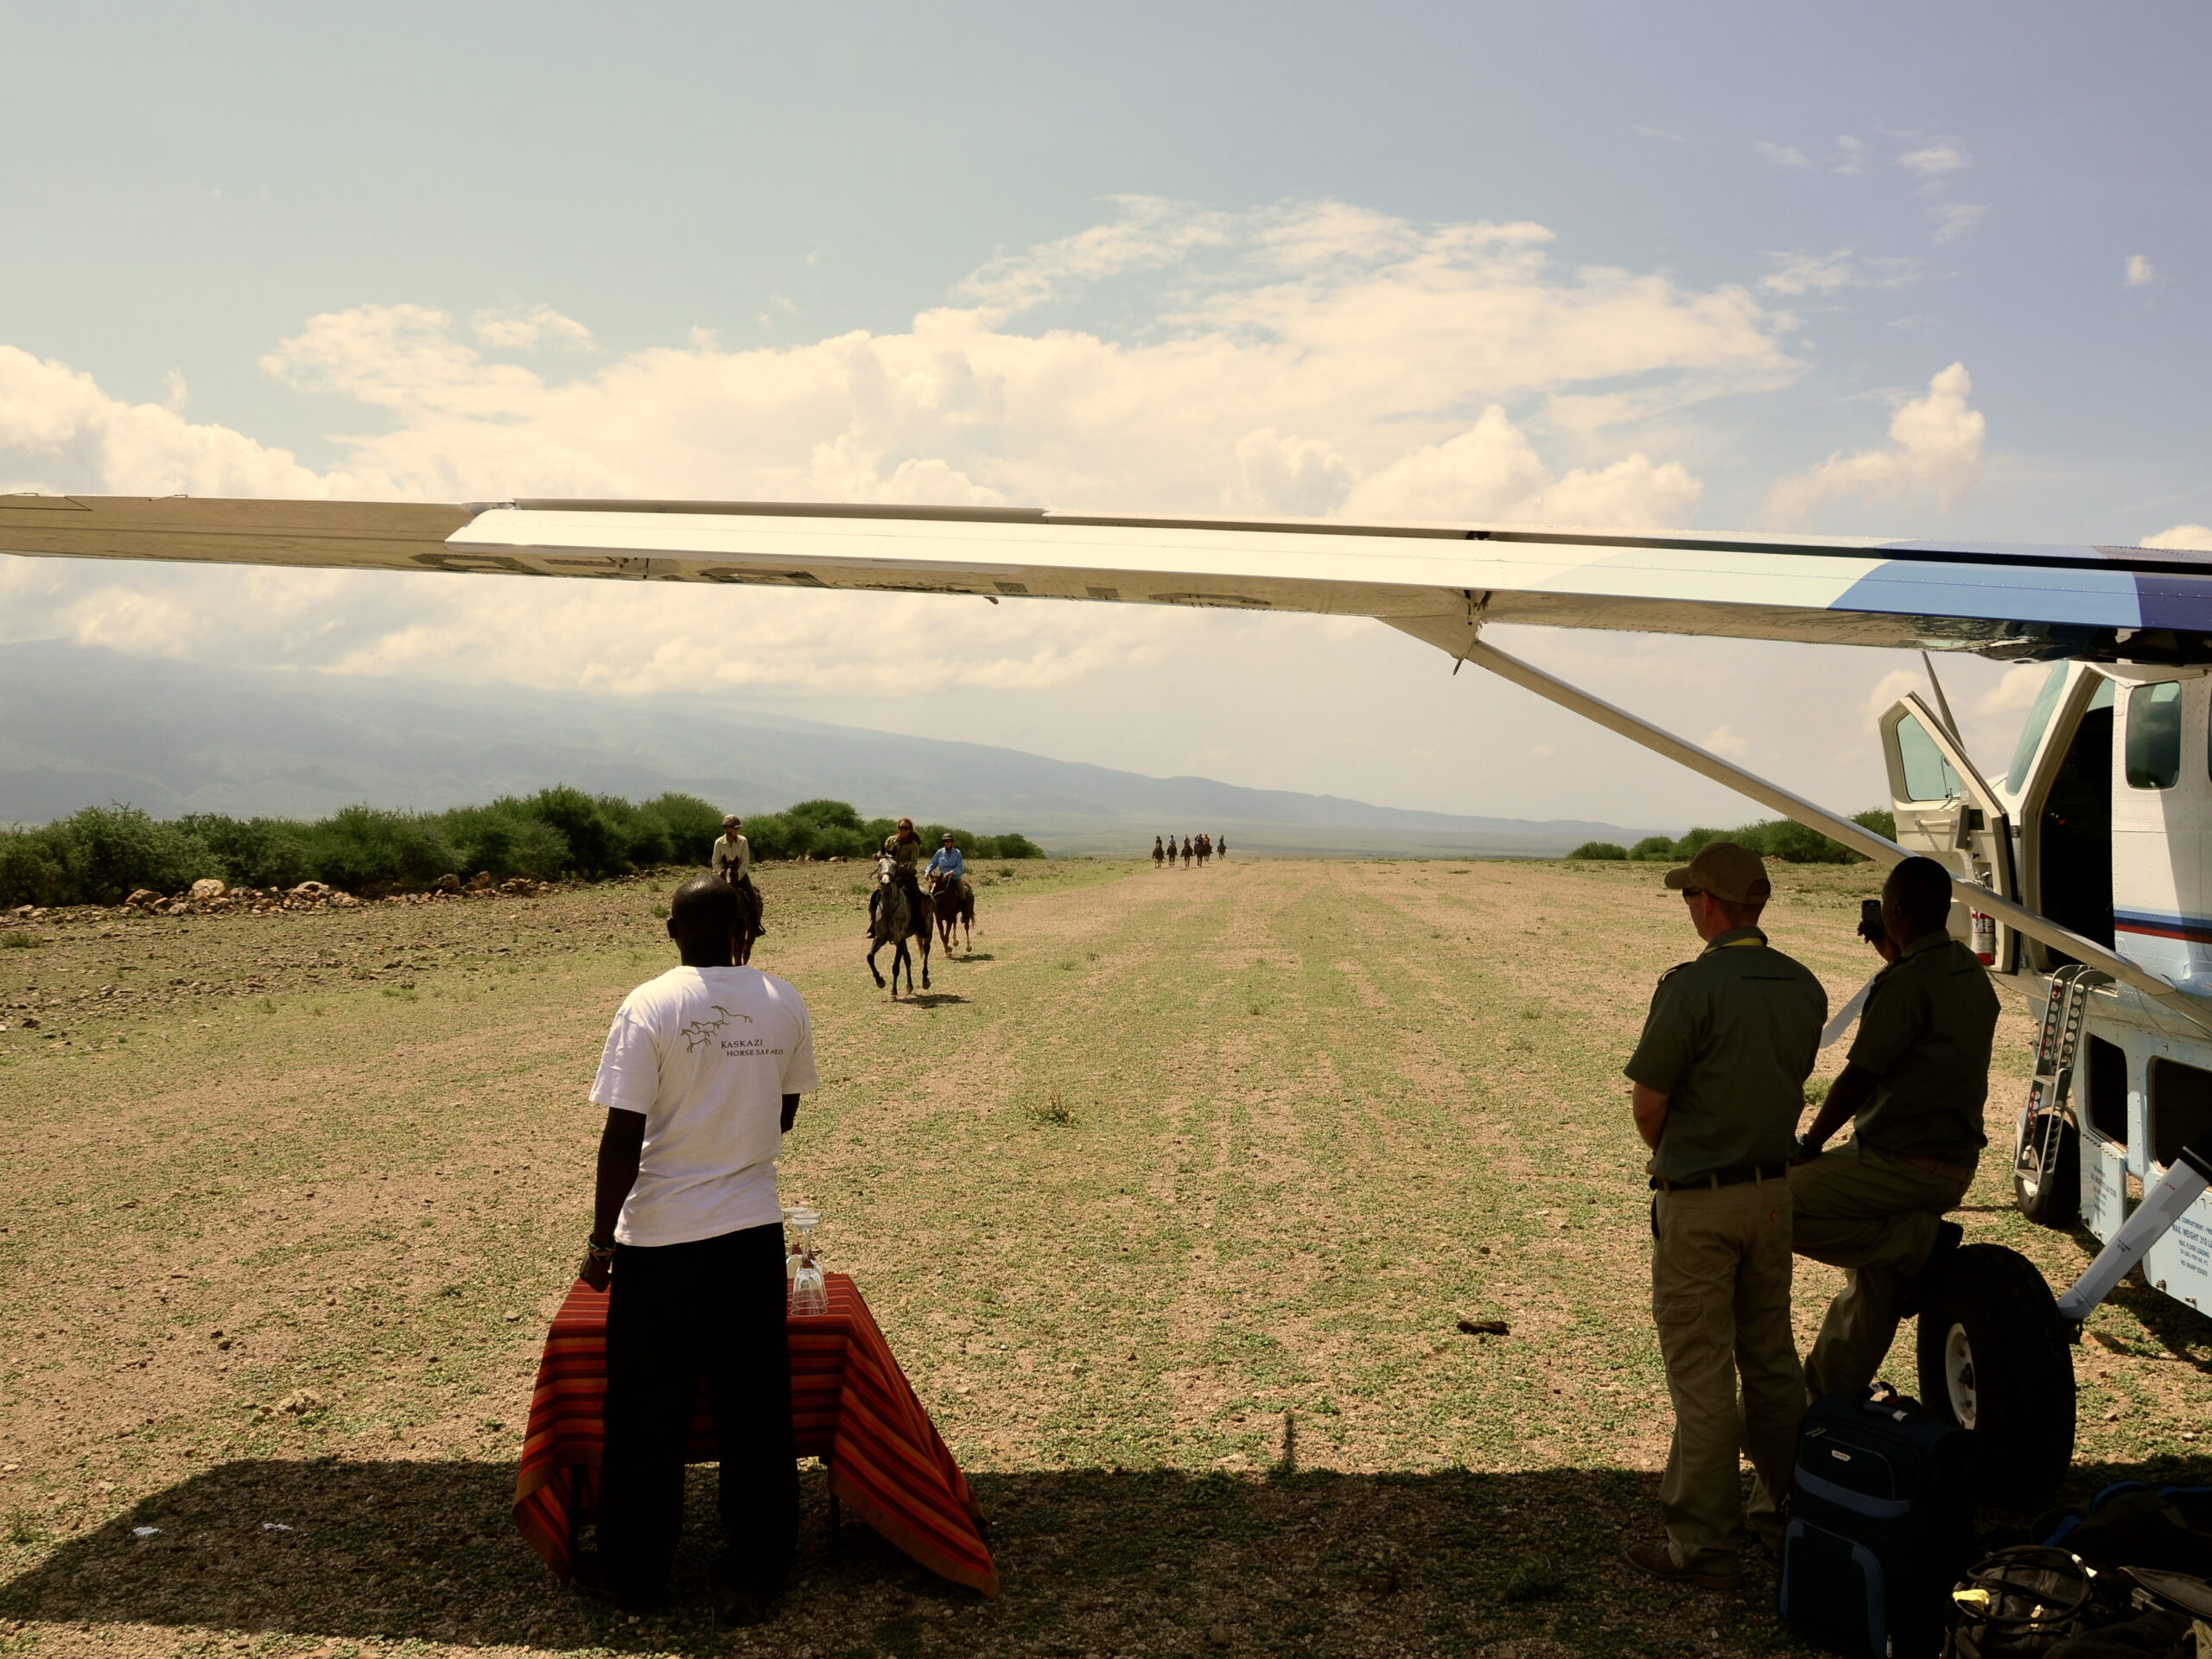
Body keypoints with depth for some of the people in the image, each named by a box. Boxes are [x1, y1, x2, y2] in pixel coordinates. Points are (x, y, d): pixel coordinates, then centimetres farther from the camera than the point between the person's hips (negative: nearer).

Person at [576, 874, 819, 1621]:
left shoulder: (650, 1006, -13)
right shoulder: (784, 1003, -2)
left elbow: (623, 1137, -13)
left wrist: (601, 1237, -3)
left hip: (660, 1236, -3)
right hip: (754, 1228, 3)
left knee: (647, 1415, 12)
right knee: (756, 1410, 12)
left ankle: (634, 1573, 26)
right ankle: (754, 1575, 22)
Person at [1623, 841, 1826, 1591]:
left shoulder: (1692, 987, -21)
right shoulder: (1803, 986, 1)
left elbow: (1646, 1104, -15)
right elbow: (1791, 1085, 11)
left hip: (1698, 1199, -7)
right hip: (1775, 1187, 7)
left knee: (1701, 1371, 1)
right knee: (1770, 1353, 20)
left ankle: (1705, 1544, 8)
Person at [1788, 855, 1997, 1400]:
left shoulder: (1907, 982, -19)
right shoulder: (1970, 970, 8)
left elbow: (1857, 1079, -17)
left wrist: (1810, 1145, -5)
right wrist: (1895, 955, 27)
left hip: (1901, 1163, -10)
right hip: (1957, 1162, 10)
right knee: (1871, 1289, 18)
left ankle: (1916, 1241, -5)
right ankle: (1827, 1397, 27)